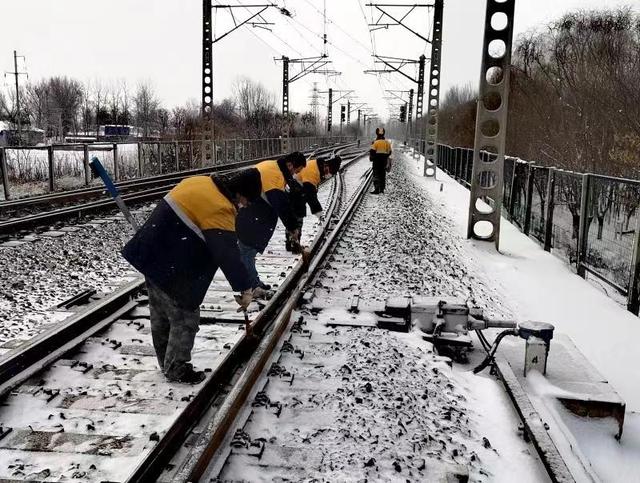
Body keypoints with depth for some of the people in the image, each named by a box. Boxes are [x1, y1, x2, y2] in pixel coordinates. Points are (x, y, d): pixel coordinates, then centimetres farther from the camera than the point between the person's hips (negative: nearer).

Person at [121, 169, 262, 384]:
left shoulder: (200, 182, 5)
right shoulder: (220, 209, -23)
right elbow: (228, 254, -24)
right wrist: (245, 288, -16)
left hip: (151, 257, 10)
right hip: (172, 271, -10)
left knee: (161, 315, 21)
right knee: (185, 317, 5)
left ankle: (167, 362, 39)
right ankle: (176, 369, 20)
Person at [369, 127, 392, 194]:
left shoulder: (375, 142, -13)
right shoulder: (387, 142, 4)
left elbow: (372, 152, -13)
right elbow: (389, 152, 13)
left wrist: (371, 158, 4)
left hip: (377, 161, -5)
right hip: (384, 160, 5)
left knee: (376, 175, -3)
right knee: (383, 175, 12)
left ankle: (377, 190, -9)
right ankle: (382, 189, 18)